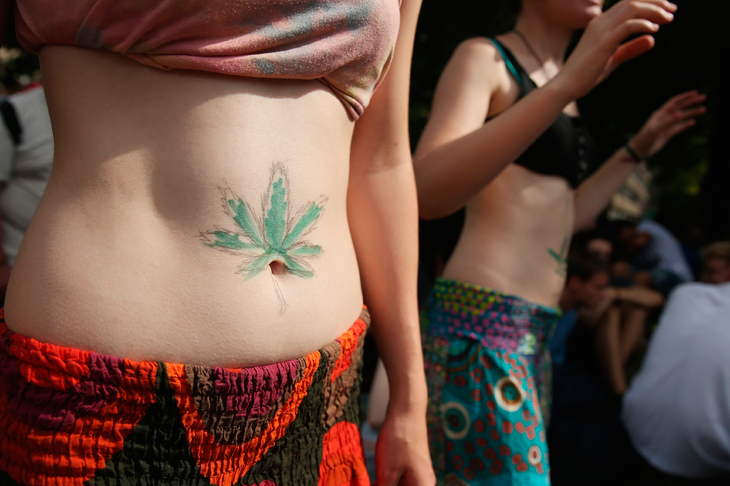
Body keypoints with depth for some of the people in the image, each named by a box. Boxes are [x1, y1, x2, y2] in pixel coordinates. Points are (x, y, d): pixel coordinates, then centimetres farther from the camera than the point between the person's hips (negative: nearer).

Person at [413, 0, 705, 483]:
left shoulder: (553, 83, 20)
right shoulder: (484, 58, -4)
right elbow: (428, 192, -24)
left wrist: (640, 147, 24)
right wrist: (566, 85, -29)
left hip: (534, 333, 8)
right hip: (478, 322, -8)